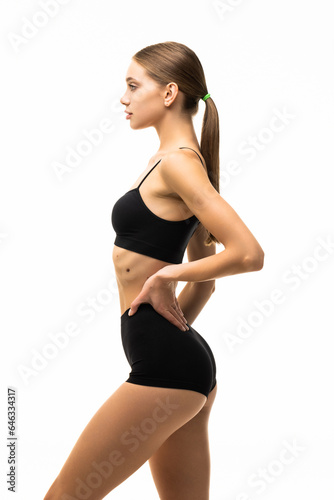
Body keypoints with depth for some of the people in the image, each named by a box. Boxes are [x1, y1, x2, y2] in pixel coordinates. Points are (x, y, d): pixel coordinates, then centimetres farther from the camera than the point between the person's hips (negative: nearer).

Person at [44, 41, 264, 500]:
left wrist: (166, 275, -14)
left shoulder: (177, 164, -13)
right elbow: (205, 277, 22)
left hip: (165, 367, -10)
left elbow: (247, 254, -24)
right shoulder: (176, 160, 16)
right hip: (185, 361, 10)